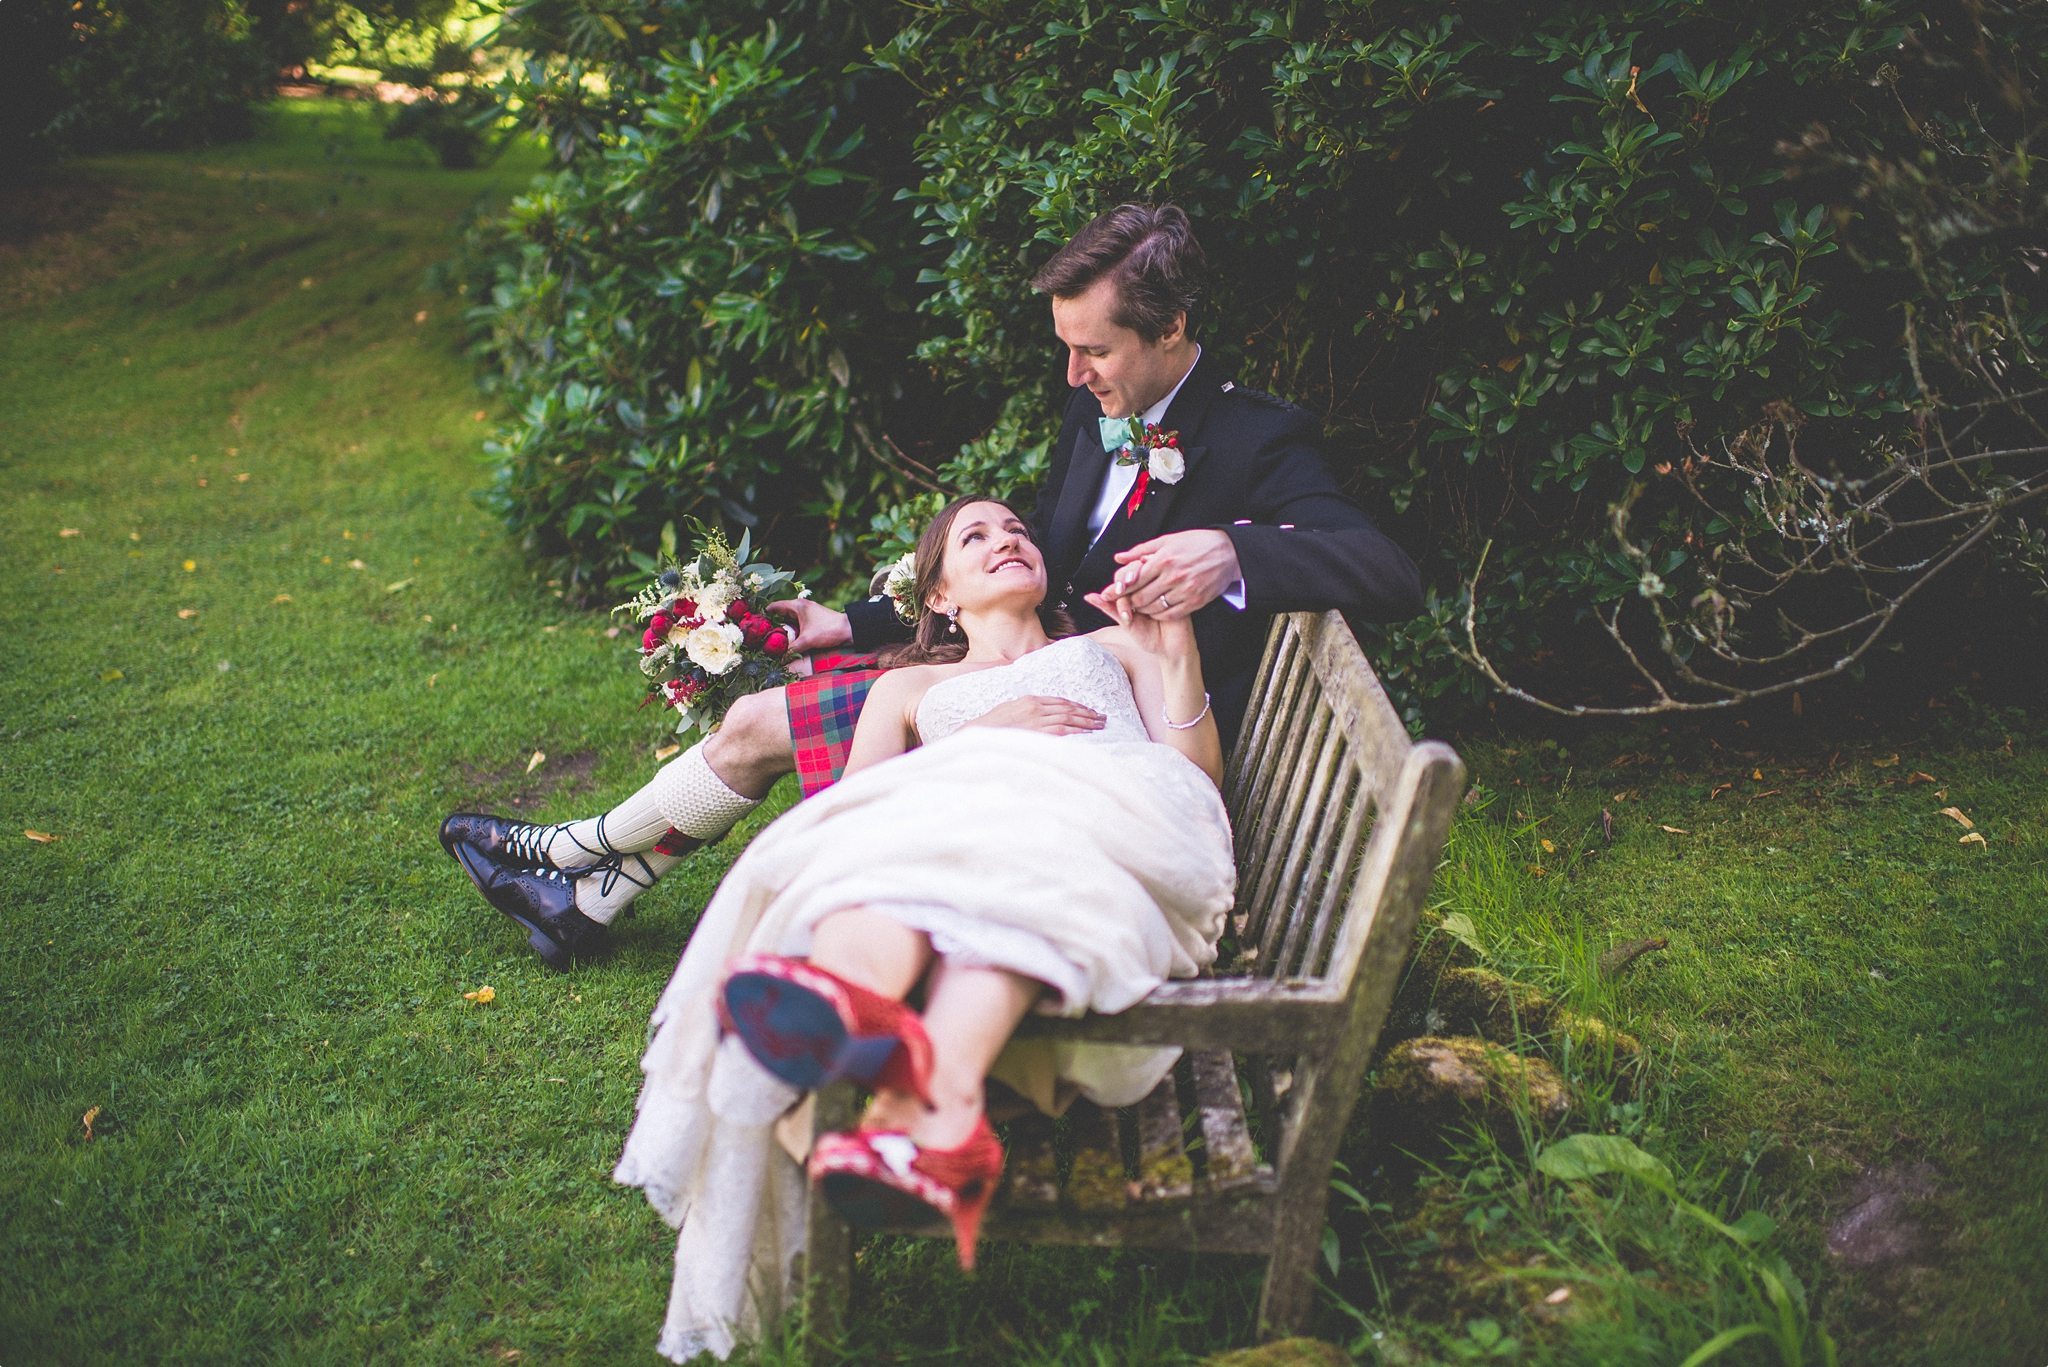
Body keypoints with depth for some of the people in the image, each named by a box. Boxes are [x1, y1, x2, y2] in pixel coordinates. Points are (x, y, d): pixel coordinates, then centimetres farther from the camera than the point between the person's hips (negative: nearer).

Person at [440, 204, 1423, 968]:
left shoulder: (1259, 443, -18)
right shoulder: (1094, 413, 7)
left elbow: (1392, 579, -29)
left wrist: (1234, 552, -44)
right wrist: (854, 624, 11)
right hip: (1051, 693, 8)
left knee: (762, 726, -4)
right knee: (777, 706, 3)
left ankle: (578, 857, 23)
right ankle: (591, 895, 20)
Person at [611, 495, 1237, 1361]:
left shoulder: (1112, 645, 39)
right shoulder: (910, 688, 40)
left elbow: (1201, 777, 22)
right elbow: (852, 802, 17)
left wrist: (1177, 656, 6)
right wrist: (981, 736, 4)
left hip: (1112, 816, -1)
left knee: (1013, 843, -38)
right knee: (899, 844, -37)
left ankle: (924, 1093, -66)